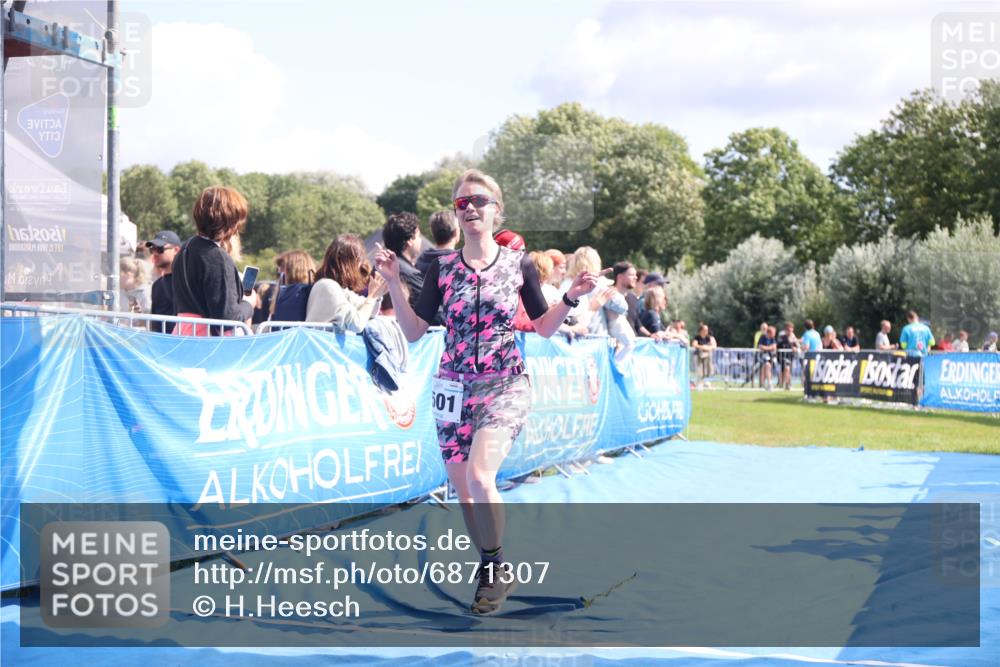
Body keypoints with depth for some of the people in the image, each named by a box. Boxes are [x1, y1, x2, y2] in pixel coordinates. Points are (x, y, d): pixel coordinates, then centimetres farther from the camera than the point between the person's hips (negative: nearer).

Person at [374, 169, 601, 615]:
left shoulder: (518, 264, 0)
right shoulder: (443, 268, 3)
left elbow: (544, 327, 7)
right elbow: (414, 332, 3)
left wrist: (571, 298, -9)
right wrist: (394, 284, -6)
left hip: (505, 386, -3)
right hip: (454, 389, 3)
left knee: (480, 477, -23)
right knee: (463, 491, 5)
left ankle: (495, 569, -3)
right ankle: (493, 574, 25)